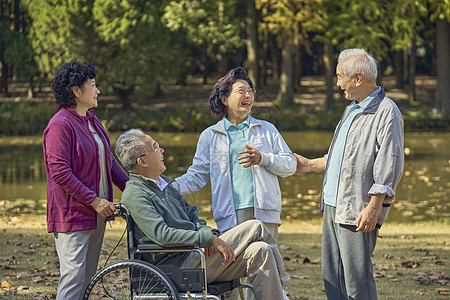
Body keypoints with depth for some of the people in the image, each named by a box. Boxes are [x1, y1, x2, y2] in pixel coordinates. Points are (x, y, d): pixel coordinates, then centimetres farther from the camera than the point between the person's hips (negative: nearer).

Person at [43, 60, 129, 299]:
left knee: (87, 277, 10)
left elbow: (109, 161, 20)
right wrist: (94, 201, -20)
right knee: (73, 276, -11)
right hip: (72, 215, -9)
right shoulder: (60, 125, -14)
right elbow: (60, 173, -19)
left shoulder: (92, 121, 16)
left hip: (96, 214, 9)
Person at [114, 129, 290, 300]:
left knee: (260, 251, -11)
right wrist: (209, 239, -24)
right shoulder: (134, 196, -13)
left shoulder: (164, 183, 19)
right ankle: (279, 279, 5)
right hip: (180, 265, -9)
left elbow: (191, 212, 22)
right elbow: (162, 235, -24)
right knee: (255, 228, -11)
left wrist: (205, 232, -2)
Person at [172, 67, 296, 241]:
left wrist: (263, 159, -5)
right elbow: (197, 176, 13)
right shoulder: (209, 136, 15)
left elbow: (290, 165, 12)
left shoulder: (267, 130, 16)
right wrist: (170, 188, -4)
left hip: (265, 214, 1)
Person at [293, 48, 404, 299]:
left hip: (358, 210, -9)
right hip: (332, 204, 10)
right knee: (332, 276, 10)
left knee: (357, 278, -8)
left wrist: (373, 207, -22)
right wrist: (310, 165, 33)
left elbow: (389, 166, -17)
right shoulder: (352, 109, 19)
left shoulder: (386, 112, -12)